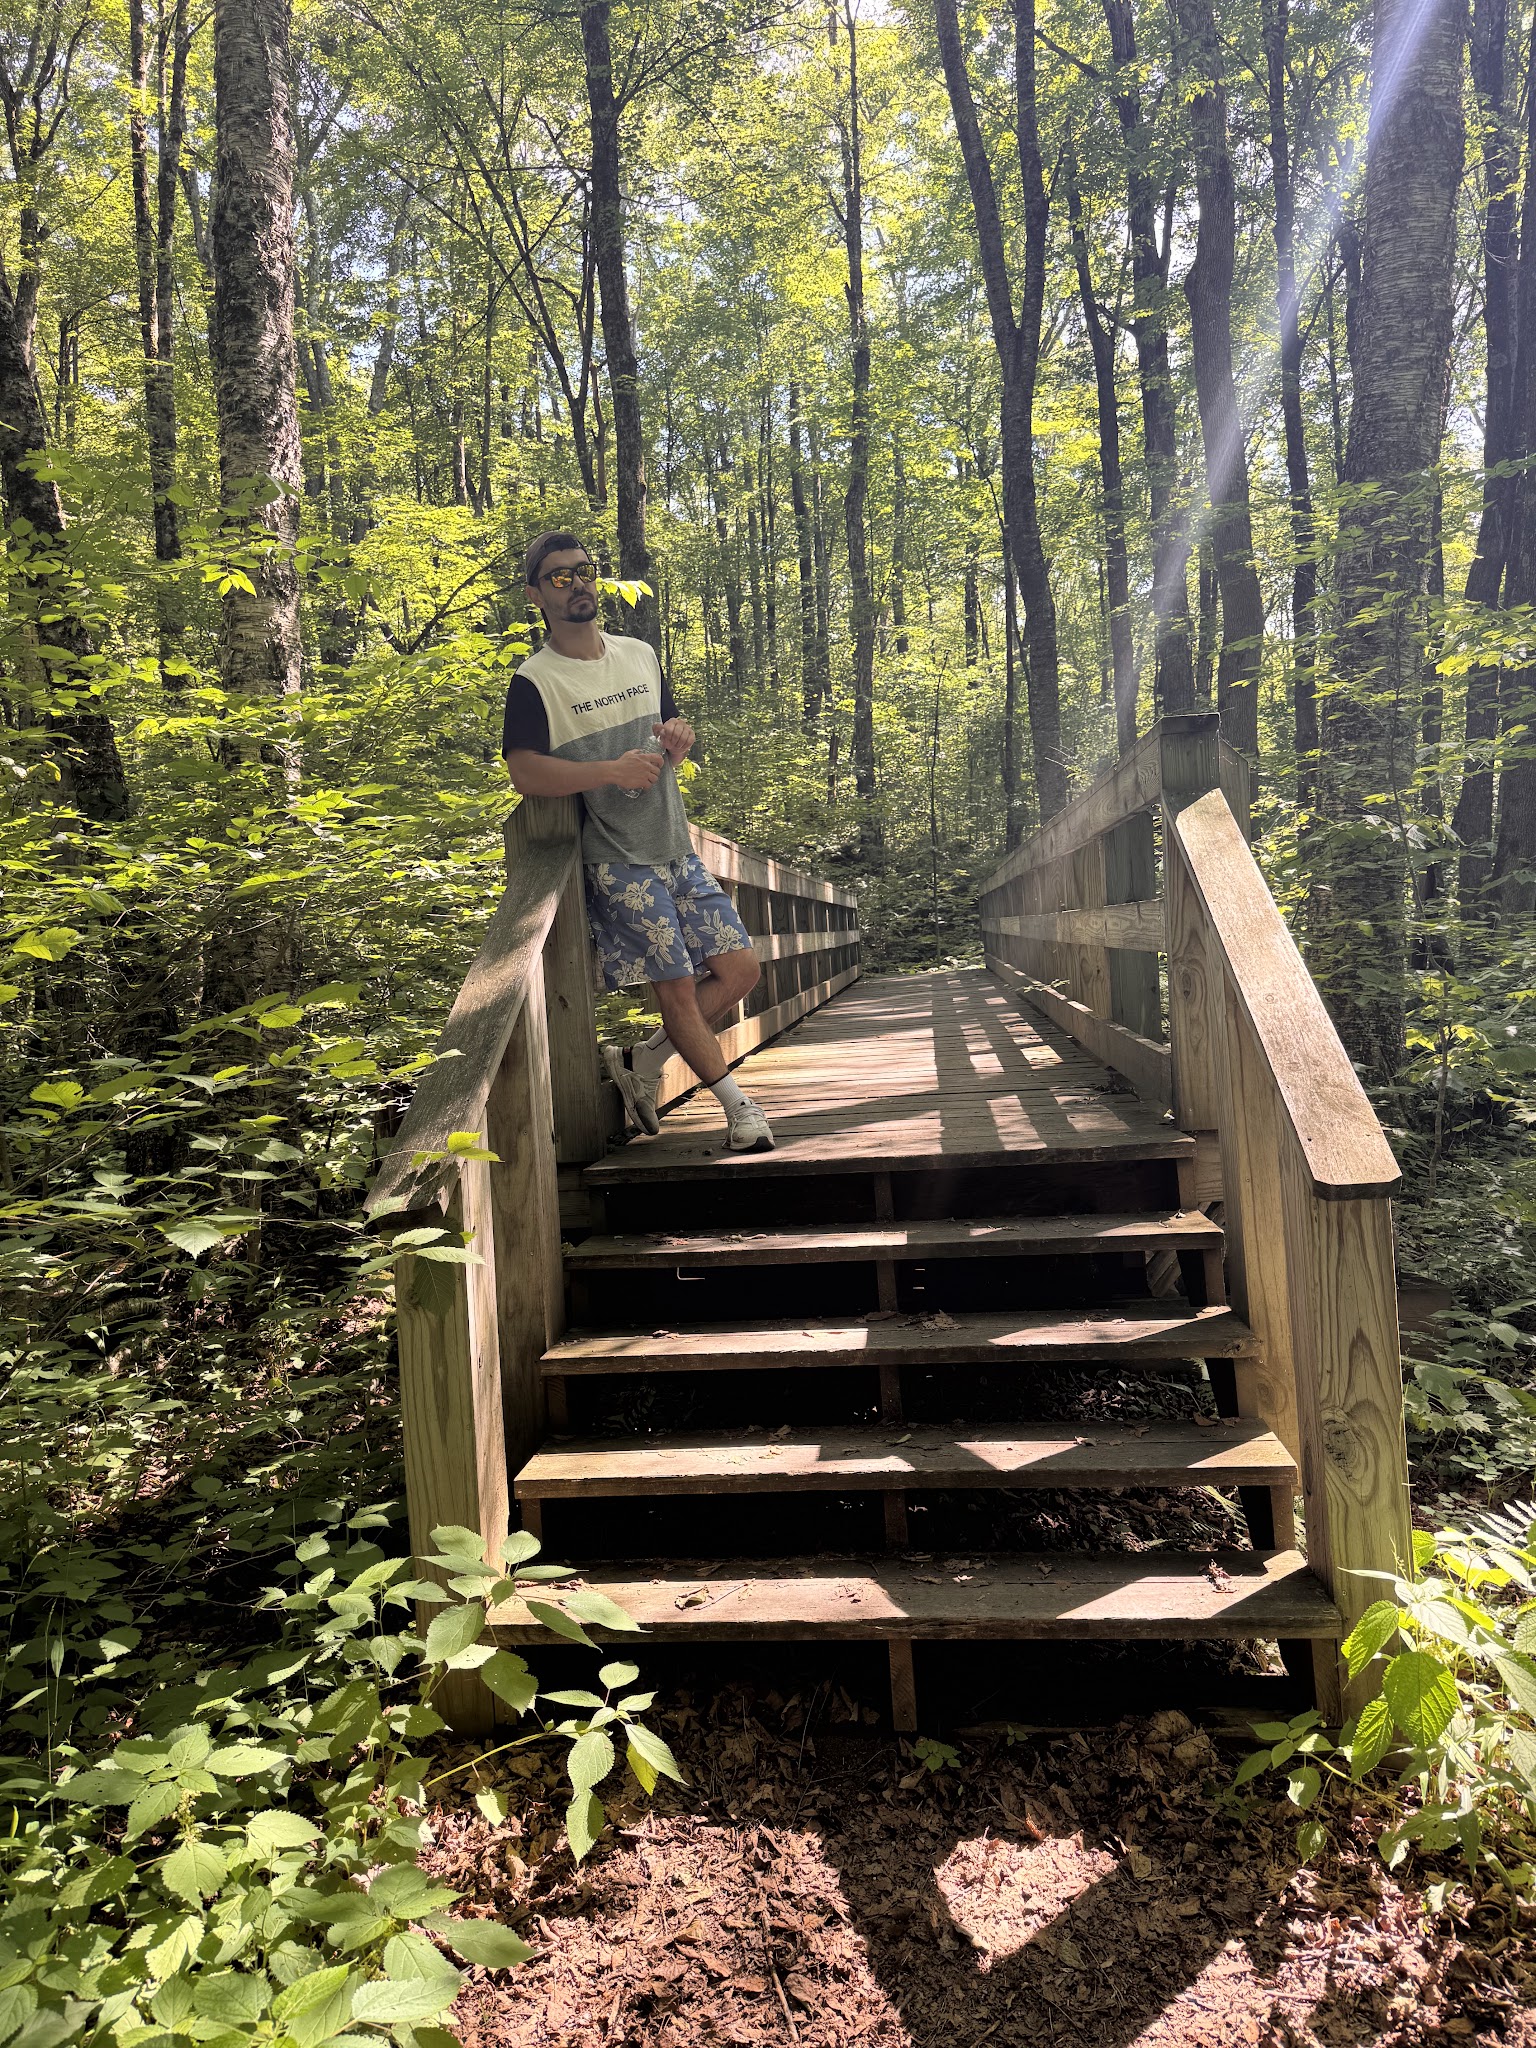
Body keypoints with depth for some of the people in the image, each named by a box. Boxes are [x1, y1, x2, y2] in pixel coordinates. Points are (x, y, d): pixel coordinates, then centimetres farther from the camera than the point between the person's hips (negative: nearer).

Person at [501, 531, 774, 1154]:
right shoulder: (535, 681, -7)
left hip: (678, 850, 7)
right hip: (618, 863, -6)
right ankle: (736, 1103, 17)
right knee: (678, 988, -2)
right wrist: (610, 770, -27)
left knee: (739, 968, 4)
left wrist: (679, 735, -1)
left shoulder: (641, 655, 12)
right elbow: (524, 773, -17)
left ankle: (642, 1063, 19)